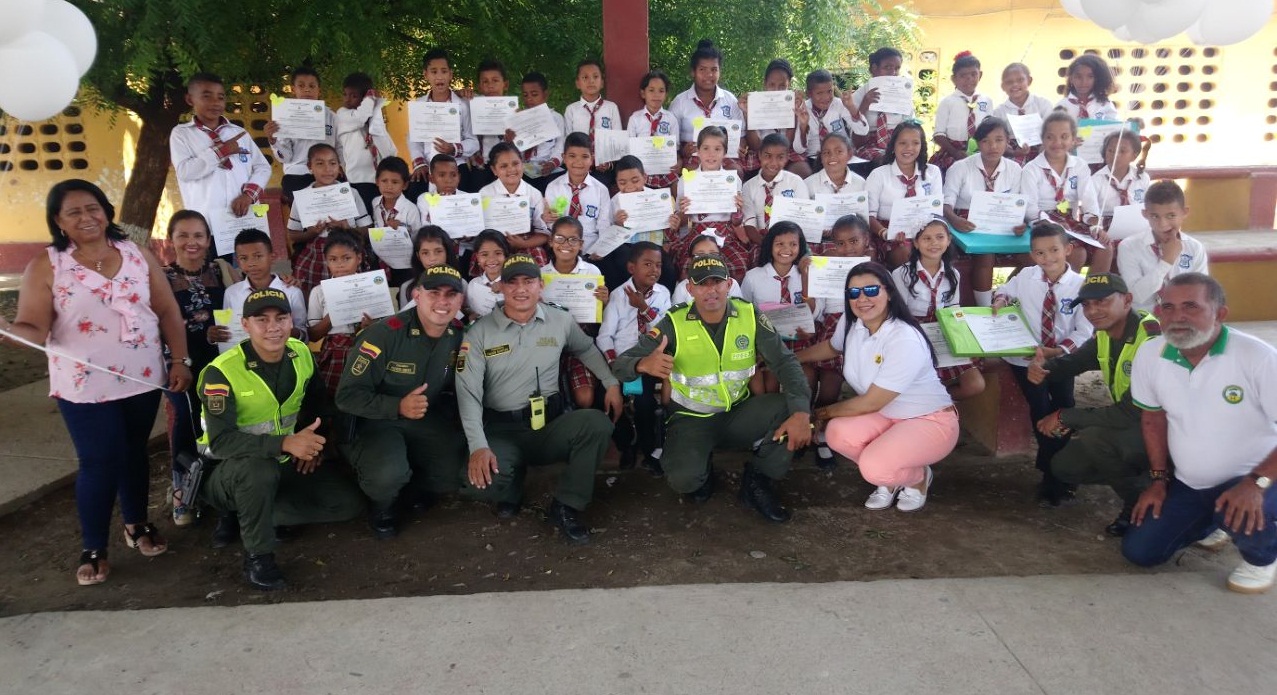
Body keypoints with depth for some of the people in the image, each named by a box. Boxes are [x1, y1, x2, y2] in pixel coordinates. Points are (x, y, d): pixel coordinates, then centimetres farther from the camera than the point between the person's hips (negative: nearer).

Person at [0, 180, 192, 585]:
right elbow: (34, 329, -10)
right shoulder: (44, 268, -6)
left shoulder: (138, 255, 1)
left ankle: (137, 524, 36)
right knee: (99, 463, 0)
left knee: (134, 453, 17)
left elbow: (168, 312, 3)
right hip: (84, 387, -3)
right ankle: (93, 549, 16)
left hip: (143, 380, 3)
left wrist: (179, 361, -1)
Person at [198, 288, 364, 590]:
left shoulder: (301, 354, -6)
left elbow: (316, 400, 14)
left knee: (348, 504, -7)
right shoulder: (221, 372, -23)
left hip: (286, 462, 6)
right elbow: (220, 442, -30)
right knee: (260, 470, -40)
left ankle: (245, 516, 2)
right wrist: (286, 443, -42)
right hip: (230, 471, -6)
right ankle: (257, 556, -17)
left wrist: (313, 442, -3)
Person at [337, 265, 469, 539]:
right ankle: (381, 505, 5)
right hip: (376, 423, -5)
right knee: (388, 473, -35)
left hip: (429, 424, 5)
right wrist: (398, 407, -33)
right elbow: (348, 395, -19)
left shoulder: (459, 339, -2)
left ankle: (412, 488, 16)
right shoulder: (384, 334, -20)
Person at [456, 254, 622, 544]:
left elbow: (587, 349, 23)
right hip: (502, 430, -2)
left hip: (551, 424, 2)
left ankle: (565, 508, -10)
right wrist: (478, 446, -23)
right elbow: (468, 393, -10)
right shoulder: (479, 333, -4)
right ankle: (512, 490, 9)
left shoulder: (560, 321, 3)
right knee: (476, 480, -32)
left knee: (598, 423, -29)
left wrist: (612, 382, 8)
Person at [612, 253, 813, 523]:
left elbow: (785, 361, -13)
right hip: (692, 419, -2)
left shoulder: (749, 315, -6)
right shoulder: (674, 323, -13)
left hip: (738, 413, 3)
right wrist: (643, 364, -40)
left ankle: (757, 481, 1)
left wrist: (801, 412, -31)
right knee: (683, 478, -31)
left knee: (792, 409, -23)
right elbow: (620, 364, -14)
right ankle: (701, 475, 11)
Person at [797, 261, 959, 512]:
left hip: (930, 421, -7)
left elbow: (869, 403, -23)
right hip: (886, 415, 7)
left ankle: (919, 476, 6)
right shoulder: (850, 323, -5)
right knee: (837, 433, -23)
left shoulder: (905, 340, -28)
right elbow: (832, 347, 22)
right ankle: (890, 476, 7)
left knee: (875, 467, -31)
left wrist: (825, 412, -9)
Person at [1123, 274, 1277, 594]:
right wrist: (1158, 479, 5)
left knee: (1241, 514, -37)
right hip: (1187, 483, 5)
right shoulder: (1149, 354, -10)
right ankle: (1210, 521, 31)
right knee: (1140, 552, 3)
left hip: (1251, 480, -5)